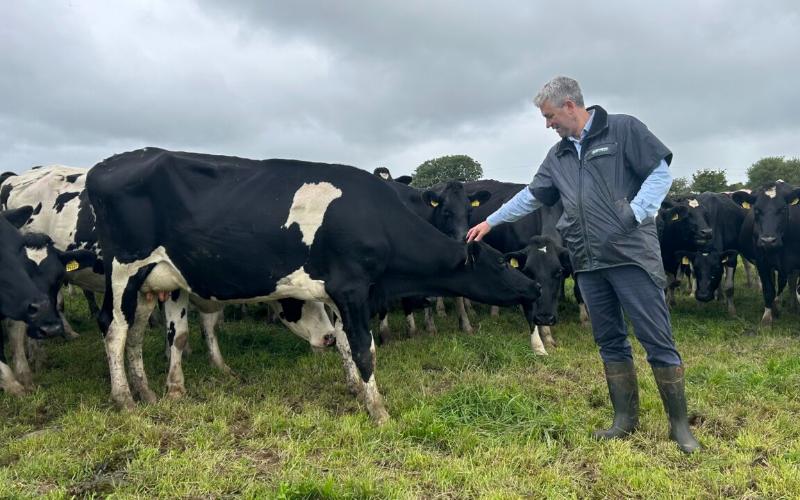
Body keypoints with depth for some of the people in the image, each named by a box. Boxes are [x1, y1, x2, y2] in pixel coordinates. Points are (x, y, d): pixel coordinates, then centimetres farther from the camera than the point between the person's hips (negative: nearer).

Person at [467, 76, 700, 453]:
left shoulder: (624, 130, -1)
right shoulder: (558, 156, 17)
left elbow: (661, 172, -3)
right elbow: (531, 196, 23)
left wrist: (635, 214, -14)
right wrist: (491, 221, 24)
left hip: (632, 255, -6)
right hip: (588, 263, 6)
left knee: (657, 339, -1)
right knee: (610, 341, 11)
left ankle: (679, 424, 11)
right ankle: (625, 418, 22)